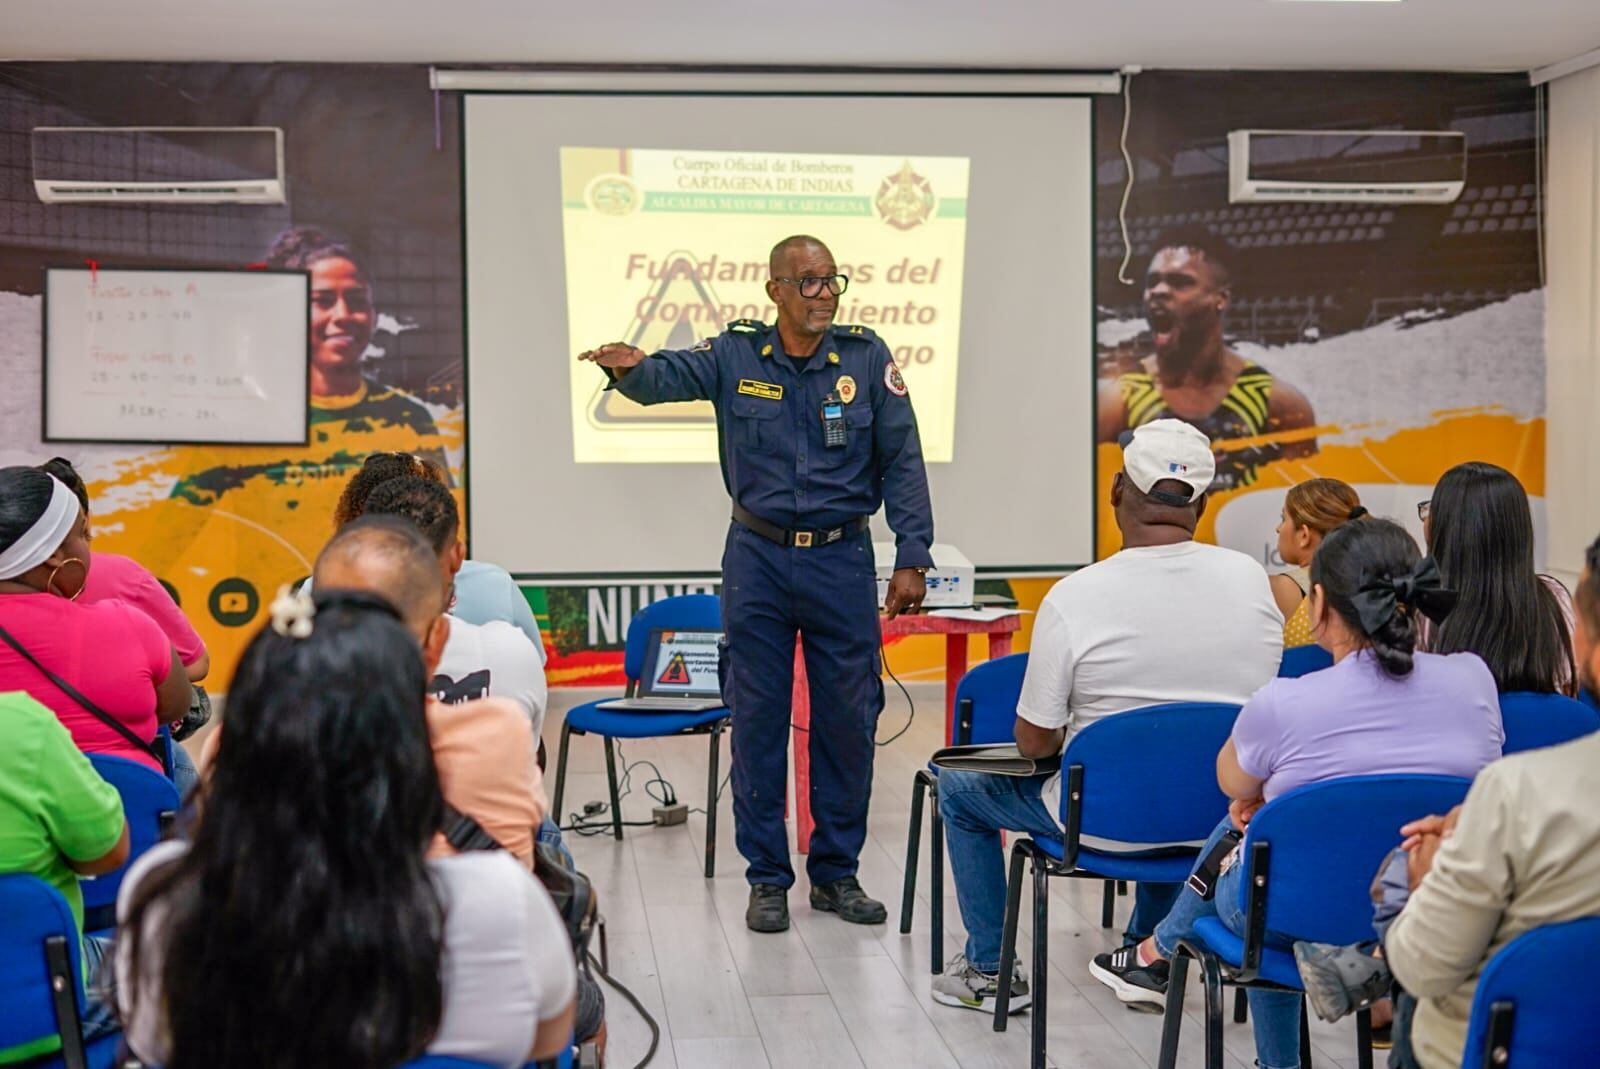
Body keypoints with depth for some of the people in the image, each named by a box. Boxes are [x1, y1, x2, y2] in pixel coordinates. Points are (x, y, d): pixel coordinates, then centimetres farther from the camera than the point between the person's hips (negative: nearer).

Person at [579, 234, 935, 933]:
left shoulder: (867, 359, 0)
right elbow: (666, 377, -14)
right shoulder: (735, 357, 0)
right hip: (758, 559, 0)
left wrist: (912, 557, -6)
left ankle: (837, 871, 20)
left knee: (848, 719, 5)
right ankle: (767, 878, 15)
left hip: (842, 560, 1)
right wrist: (630, 368, -38)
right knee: (757, 720, 4)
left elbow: (902, 461, 0)